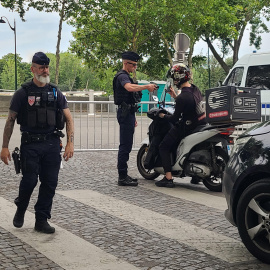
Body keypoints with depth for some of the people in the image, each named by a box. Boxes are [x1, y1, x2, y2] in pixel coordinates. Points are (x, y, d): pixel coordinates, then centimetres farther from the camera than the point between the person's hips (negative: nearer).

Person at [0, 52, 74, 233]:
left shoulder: (56, 93, 9)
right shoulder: (23, 93, 0)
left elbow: (69, 119, 9)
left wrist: (70, 143, -3)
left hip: (52, 144, 3)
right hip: (30, 145, -3)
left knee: (50, 183, 2)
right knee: (30, 180, -9)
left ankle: (42, 220, 15)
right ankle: (21, 209, 22)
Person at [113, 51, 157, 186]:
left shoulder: (126, 76, 22)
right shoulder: (122, 76, -11)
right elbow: (130, 87, -35)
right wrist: (146, 87, -32)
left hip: (128, 114, 11)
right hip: (125, 114, -11)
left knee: (126, 145, 12)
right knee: (125, 145, -10)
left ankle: (123, 175, 18)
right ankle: (122, 177, -9)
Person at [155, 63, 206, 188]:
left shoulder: (182, 98, -25)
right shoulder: (195, 89, 2)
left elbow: (175, 118, -17)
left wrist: (163, 116, 1)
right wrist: (175, 96, 19)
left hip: (187, 126, -9)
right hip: (201, 123, 9)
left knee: (164, 147, 2)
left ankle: (168, 178, -8)